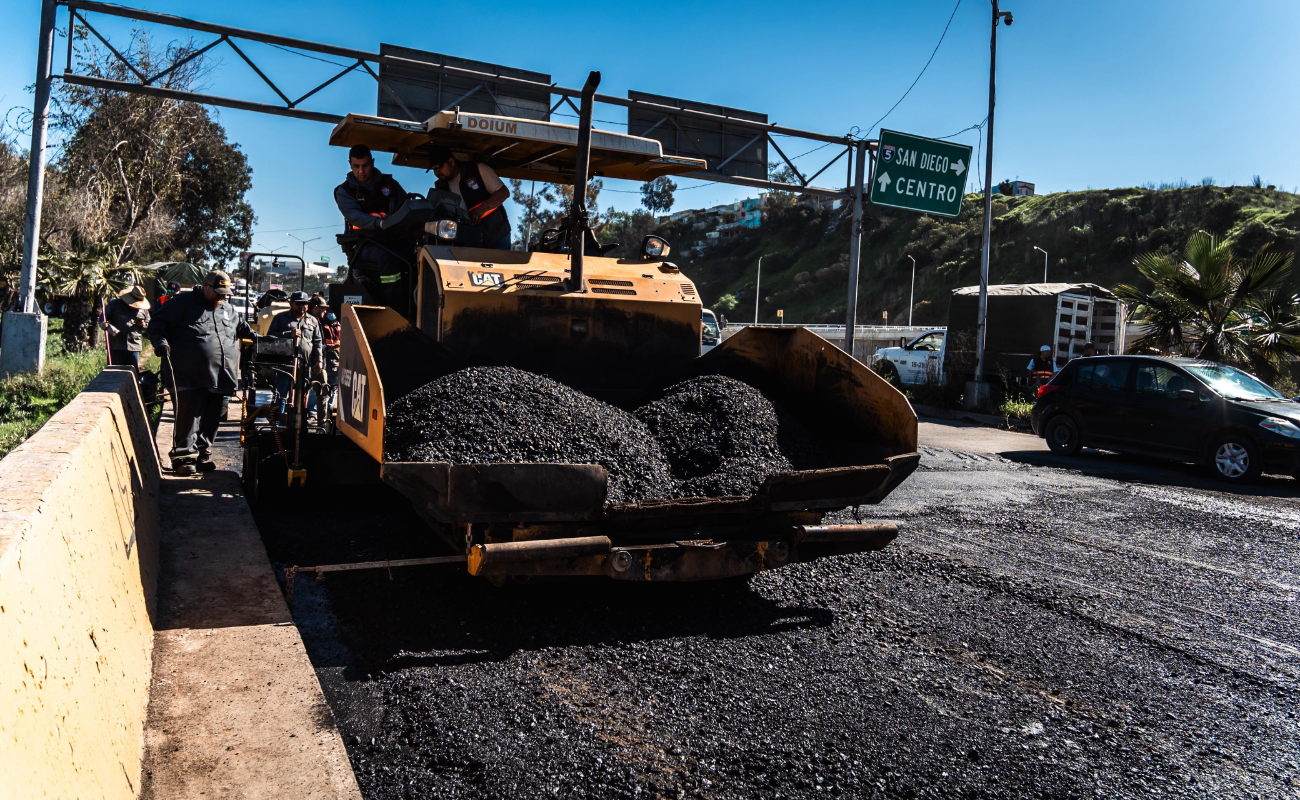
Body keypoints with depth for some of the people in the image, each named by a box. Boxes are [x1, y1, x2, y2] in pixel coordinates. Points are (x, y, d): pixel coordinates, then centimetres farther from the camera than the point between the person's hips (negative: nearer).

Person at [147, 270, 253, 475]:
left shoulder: (229, 310, 21)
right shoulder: (183, 302, 2)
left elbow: (245, 330, 36)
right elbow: (158, 322, 0)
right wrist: (161, 341, -15)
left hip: (218, 379, 6)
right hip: (189, 379, -6)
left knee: (210, 420, 10)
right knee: (188, 418, -7)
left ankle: (203, 455, 20)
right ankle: (183, 457, 2)